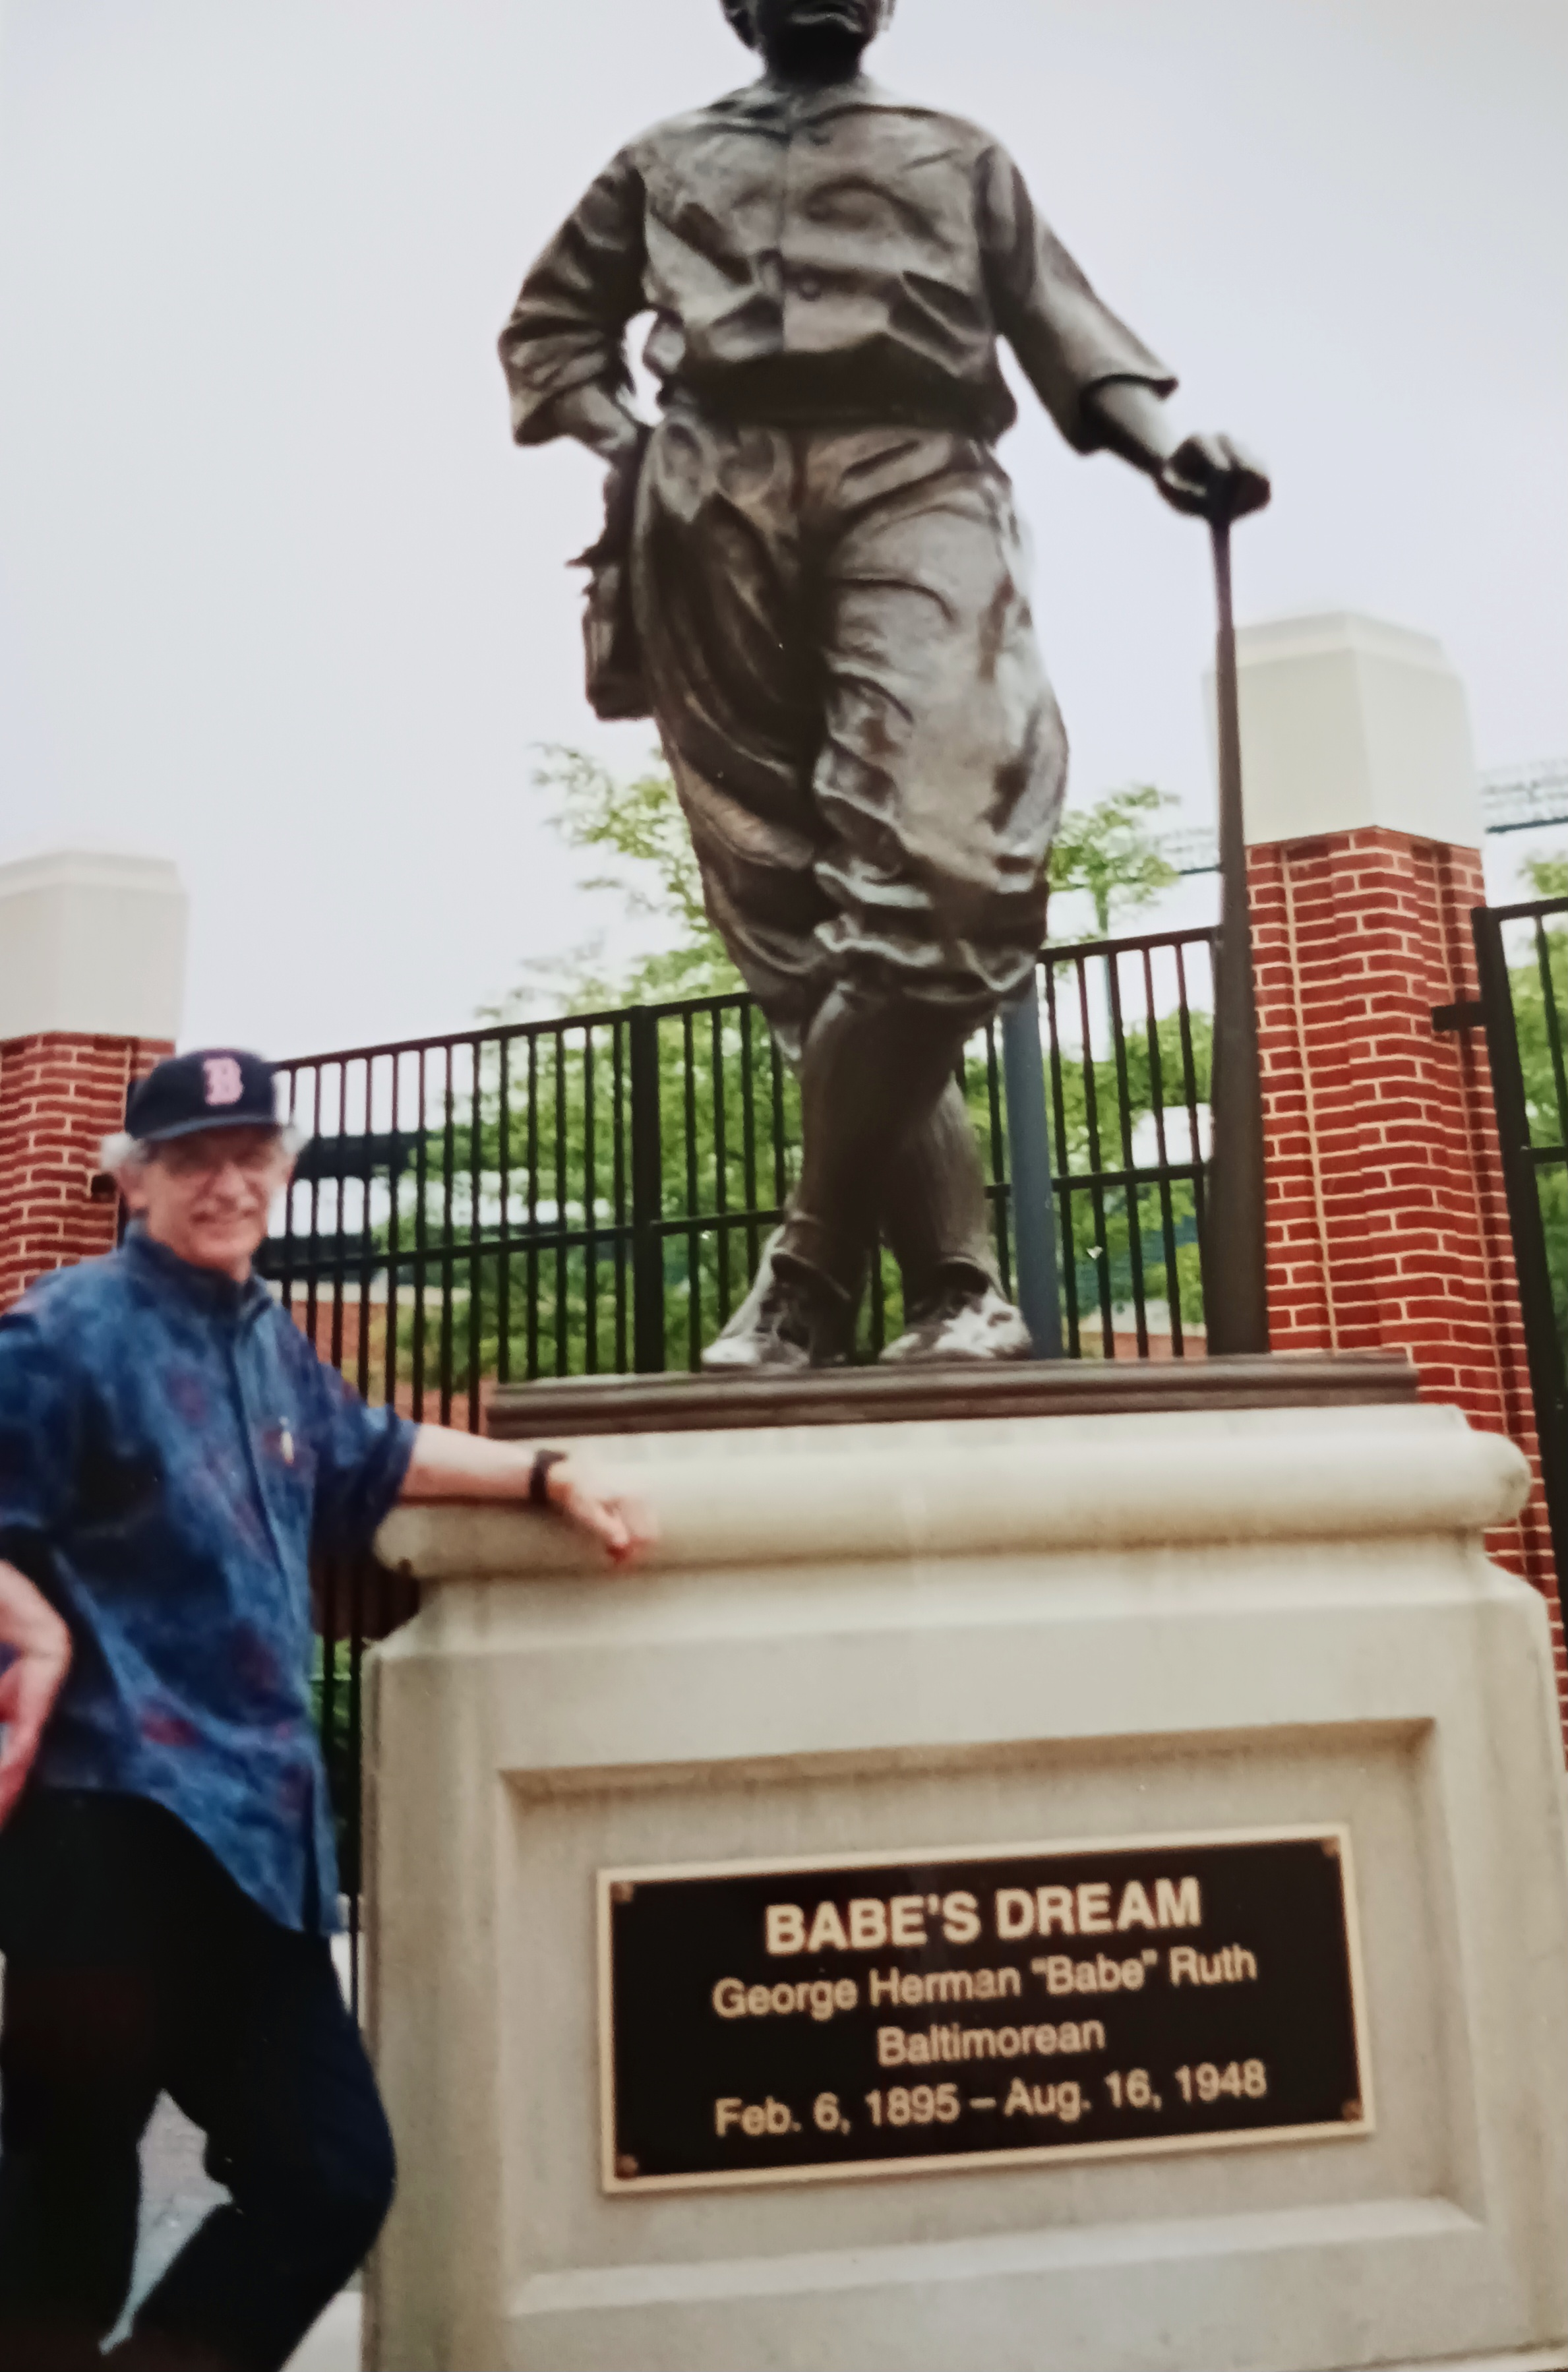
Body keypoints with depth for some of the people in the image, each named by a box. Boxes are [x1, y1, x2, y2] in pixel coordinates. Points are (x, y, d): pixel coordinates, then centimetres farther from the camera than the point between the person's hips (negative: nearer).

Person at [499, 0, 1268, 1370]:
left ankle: (812, 1270, -18)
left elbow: (1058, 316, 16)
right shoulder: (663, 164, 32)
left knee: (947, 851, -26)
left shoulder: (960, 158, 30)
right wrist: (615, 447, 7)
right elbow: (552, 326, 29)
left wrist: (1160, 444, -3)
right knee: (795, 907, -11)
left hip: (917, 484, -1)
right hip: (714, 501, 1)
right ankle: (957, 1286, -10)